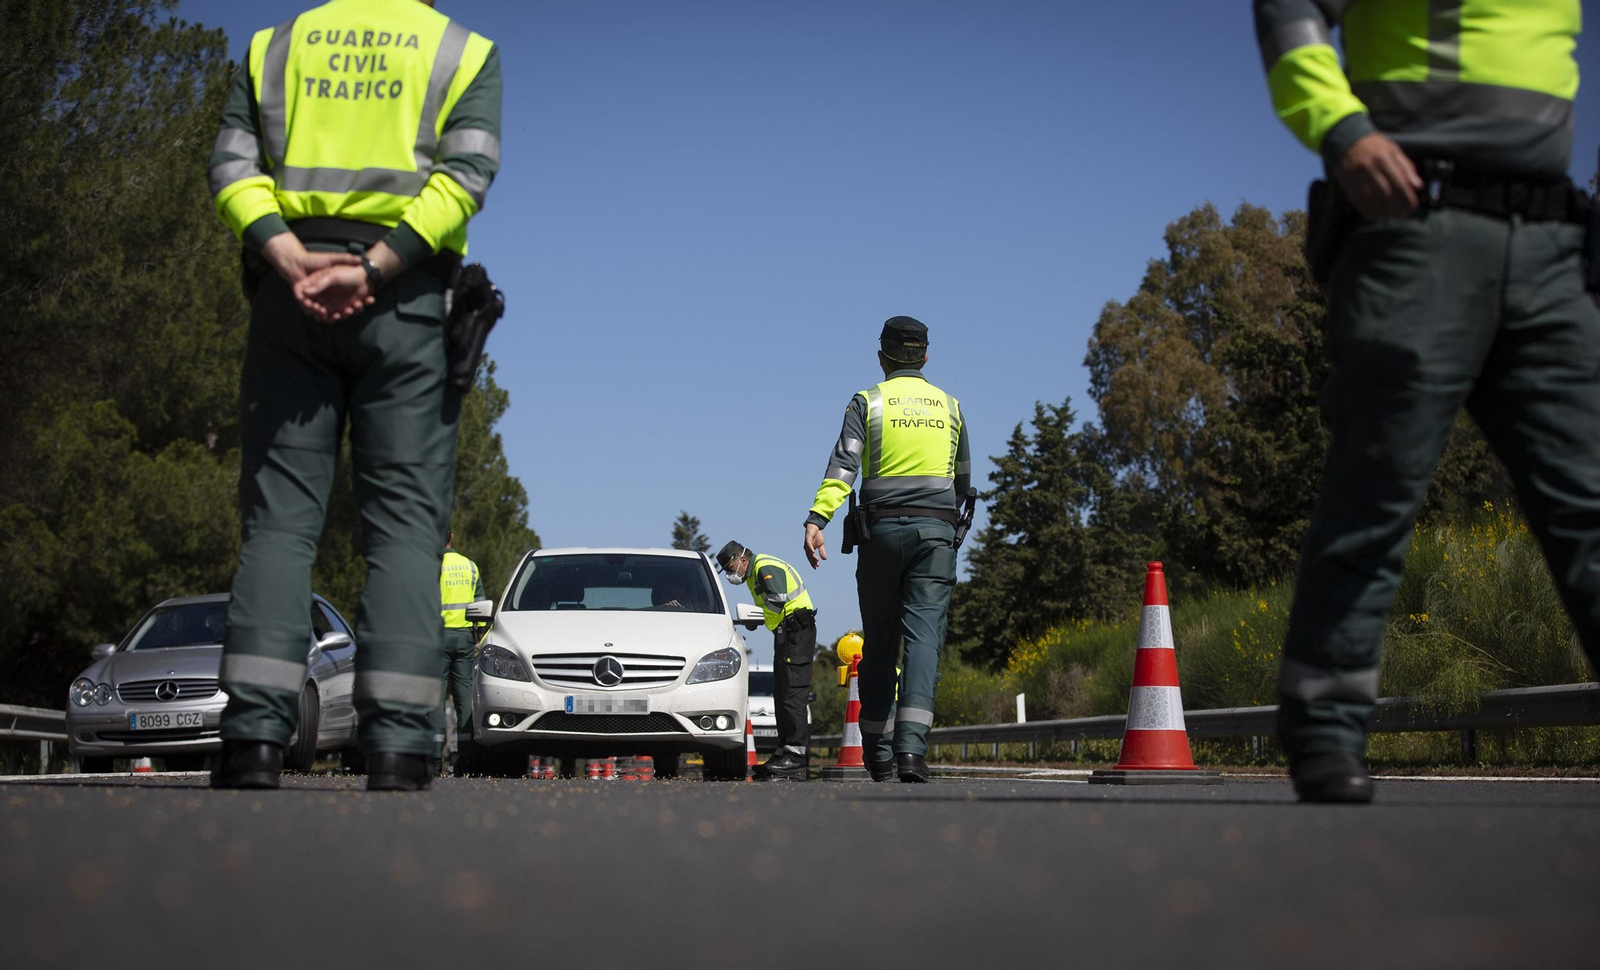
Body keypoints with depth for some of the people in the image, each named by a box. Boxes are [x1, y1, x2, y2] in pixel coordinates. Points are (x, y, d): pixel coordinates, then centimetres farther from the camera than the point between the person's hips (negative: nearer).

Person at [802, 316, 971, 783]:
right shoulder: (949, 406, 14)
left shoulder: (868, 402, 4)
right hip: (936, 530, 1)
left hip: (882, 529, 0)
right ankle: (911, 744, -25)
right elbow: (963, 481, 20)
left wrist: (816, 519, -20)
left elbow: (843, 464, -11)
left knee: (880, 642, 7)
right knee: (924, 635, -8)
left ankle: (878, 751, 9)